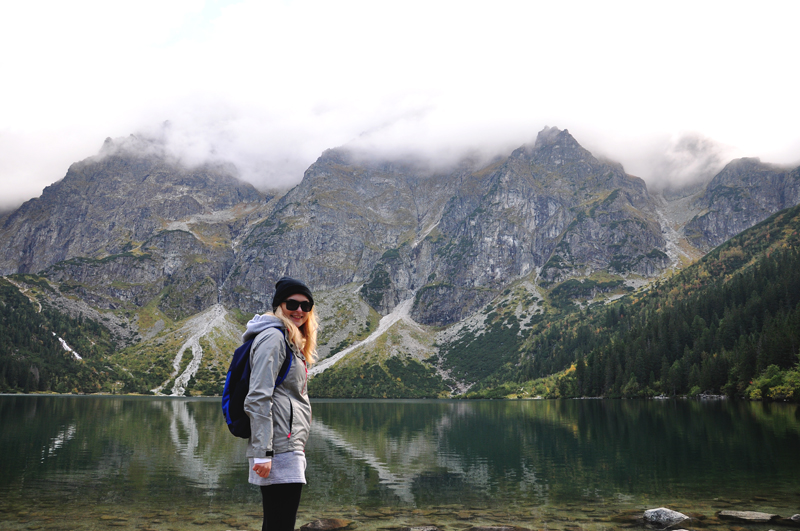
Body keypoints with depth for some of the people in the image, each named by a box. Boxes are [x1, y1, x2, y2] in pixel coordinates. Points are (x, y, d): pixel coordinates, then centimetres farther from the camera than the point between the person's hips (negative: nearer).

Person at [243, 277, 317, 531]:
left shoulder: (292, 342, 21)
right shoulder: (273, 337, -9)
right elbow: (258, 398, -17)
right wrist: (262, 453, -22)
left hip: (290, 449, 10)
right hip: (279, 451, -10)